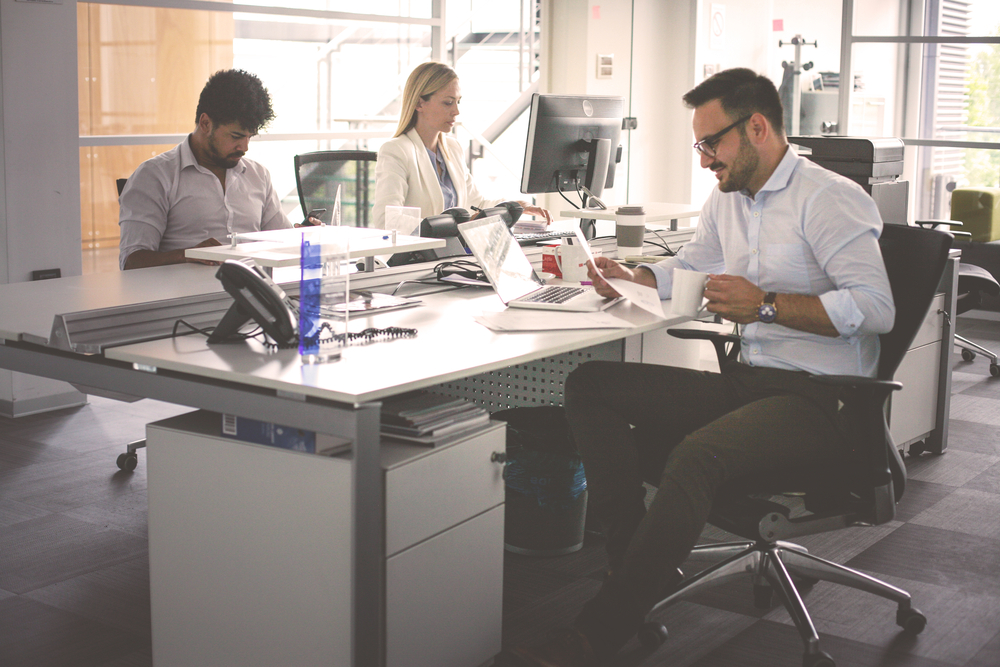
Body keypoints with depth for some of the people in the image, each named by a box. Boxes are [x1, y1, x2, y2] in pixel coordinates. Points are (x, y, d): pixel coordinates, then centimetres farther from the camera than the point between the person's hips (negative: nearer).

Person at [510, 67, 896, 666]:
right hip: (748, 381, 9)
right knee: (590, 386, -6)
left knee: (696, 455, -37)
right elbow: (692, 265, 34)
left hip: (819, 398, -9)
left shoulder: (830, 200, -10)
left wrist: (766, 305, -19)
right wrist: (634, 279, 14)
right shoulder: (728, 199, 17)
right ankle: (647, 565, -12)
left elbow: (876, 307, -20)